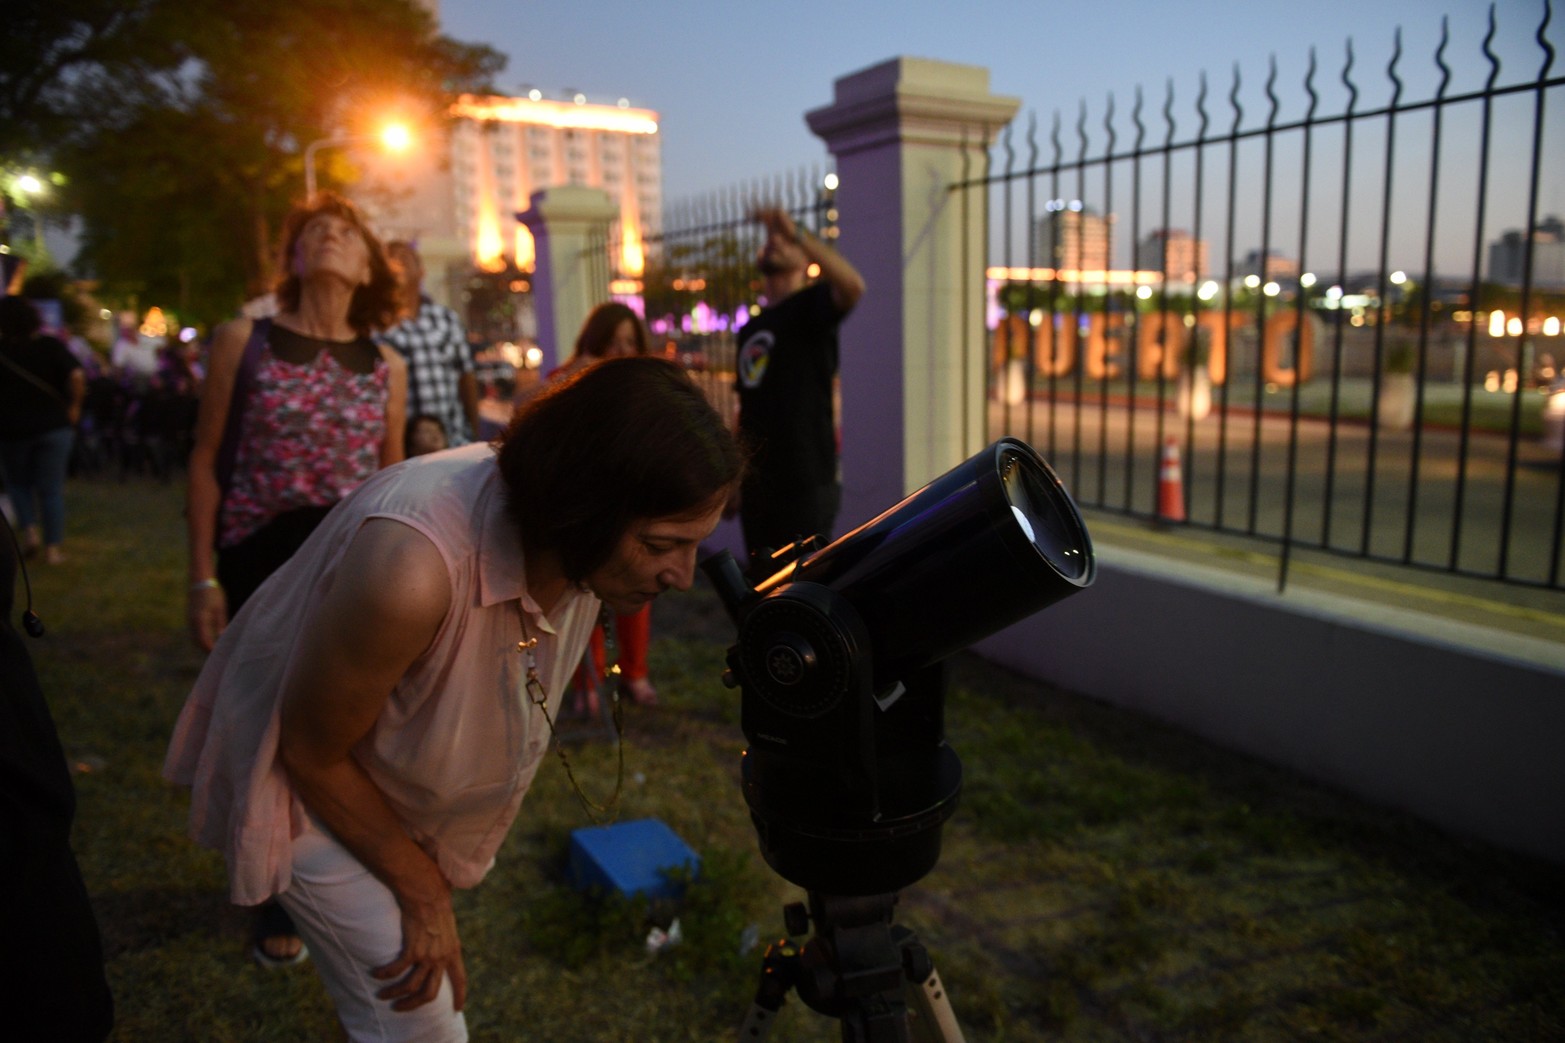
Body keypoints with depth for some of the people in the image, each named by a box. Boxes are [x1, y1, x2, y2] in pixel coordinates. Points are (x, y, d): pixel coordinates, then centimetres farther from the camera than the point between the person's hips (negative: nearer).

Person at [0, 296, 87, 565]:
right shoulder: (51, 346, -5)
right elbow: (76, 377, -17)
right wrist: (74, 406, -5)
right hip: (54, 426, 0)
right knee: (51, 489, 5)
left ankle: (29, 530, 5)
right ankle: (53, 547, 3)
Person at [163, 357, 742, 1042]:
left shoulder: (579, 543, -21)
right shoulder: (411, 570, -42)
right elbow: (313, 754, -24)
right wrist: (424, 892, -11)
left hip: (409, 782, 6)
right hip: (311, 785, -6)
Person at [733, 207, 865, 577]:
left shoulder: (810, 307, -3)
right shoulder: (750, 329, 18)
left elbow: (852, 285, -27)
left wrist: (797, 232, -33)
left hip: (807, 481, -7)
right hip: (757, 483, 7)